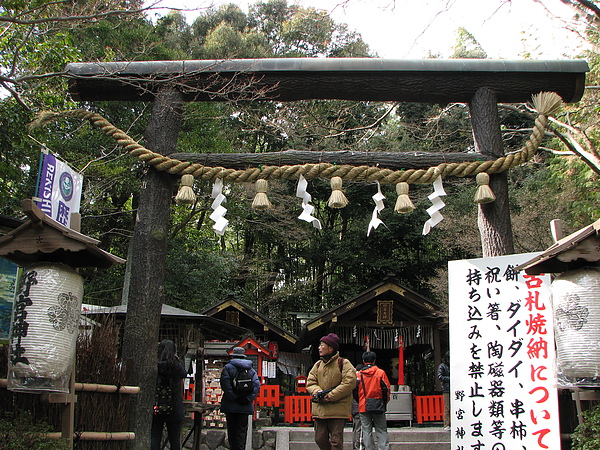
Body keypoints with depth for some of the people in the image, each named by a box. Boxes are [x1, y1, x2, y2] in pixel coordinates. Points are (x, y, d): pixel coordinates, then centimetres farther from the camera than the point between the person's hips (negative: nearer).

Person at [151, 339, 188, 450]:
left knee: (154, 438, 5)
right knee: (175, 439, 8)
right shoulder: (177, 365, -6)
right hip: (174, 409, 0)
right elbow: (184, 374, 13)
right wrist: (178, 360, 13)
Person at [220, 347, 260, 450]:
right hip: (245, 406, 2)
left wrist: (234, 398, -13)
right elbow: (257, 385, -2)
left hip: (230, 405, -2)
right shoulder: (251, 370, 10)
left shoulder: (228, 367, -1)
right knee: (242, 430, 5)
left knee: (232, 430, 7)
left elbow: (225, 385, -14)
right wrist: (248, 399, -6)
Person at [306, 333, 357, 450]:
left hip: (337, 409, -6)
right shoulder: (318, 365, 15)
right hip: (319, 408, 6)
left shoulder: (343, 363, -3)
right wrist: (318, 393, -11)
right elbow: (310, 383, 12)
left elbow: (349, 383, -13)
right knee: (320, 439, 6)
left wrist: (331, 396, -16)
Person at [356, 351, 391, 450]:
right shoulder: (380, 372, 0)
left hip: (363, 407, 1)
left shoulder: (358, 374, 2)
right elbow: (387, 389, 1)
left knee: (367, 431, 5)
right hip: (378, 406, 0)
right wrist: (385, 402, 14)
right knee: (381, 431, 4)